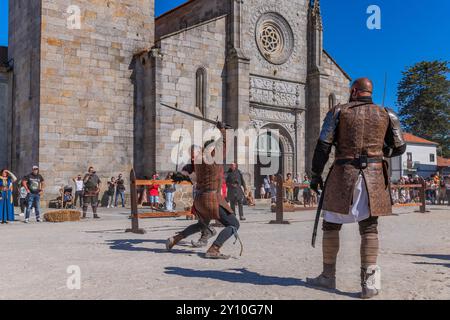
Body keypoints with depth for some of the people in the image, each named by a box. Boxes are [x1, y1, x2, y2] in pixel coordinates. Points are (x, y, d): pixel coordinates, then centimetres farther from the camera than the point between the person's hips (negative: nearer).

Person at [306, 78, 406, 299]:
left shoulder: (339, 112, 3)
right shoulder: (386, 115, 9)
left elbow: (323, 146, -3)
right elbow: (399, 148, 11)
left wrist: (316, 174, 4)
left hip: (344, 175, -2)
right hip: (374, 177, 2)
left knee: (331, 225, 10)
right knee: (369, 228, 5)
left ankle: (328, 276, 16)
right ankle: (369, 282, -1)